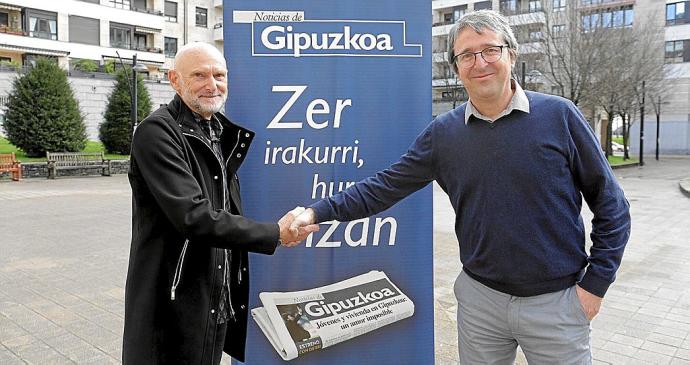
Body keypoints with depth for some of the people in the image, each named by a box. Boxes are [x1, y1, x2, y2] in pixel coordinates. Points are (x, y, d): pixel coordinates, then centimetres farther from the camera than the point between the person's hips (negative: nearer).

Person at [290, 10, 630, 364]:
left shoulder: (558, 116, -9)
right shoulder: (443, 132, -2)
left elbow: (609, 204, -3)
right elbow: (385, 186, 0)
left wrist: (595, 283, -5)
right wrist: (318, 211, -8)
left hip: (556, 302, -1)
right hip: (481, 298, 2)